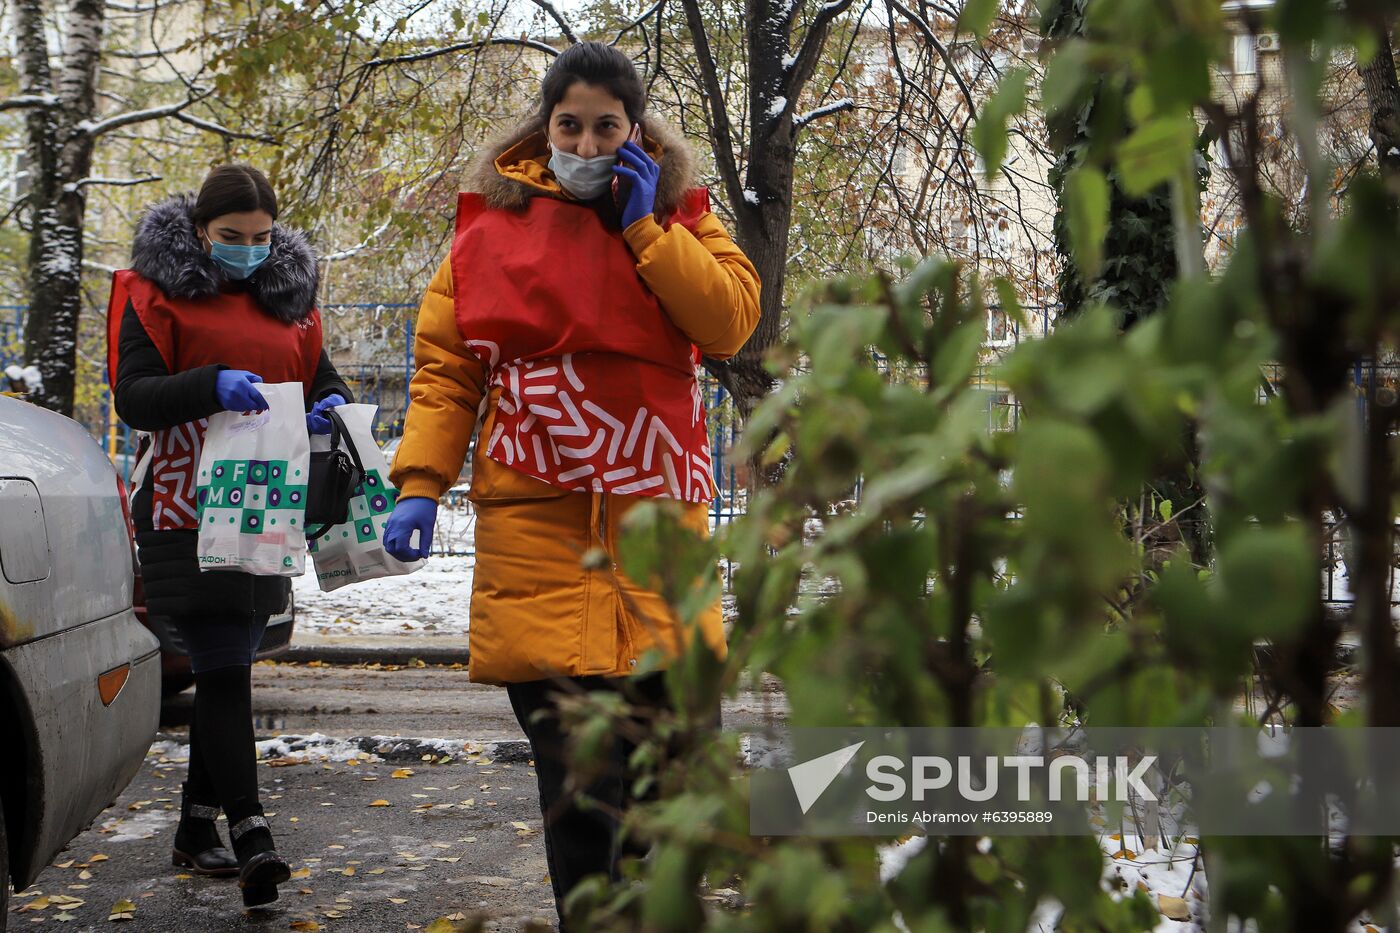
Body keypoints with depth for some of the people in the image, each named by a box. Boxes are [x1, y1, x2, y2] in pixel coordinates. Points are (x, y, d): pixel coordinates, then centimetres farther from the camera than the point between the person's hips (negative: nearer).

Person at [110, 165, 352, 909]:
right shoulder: (157, 290, -2)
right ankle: (250, 834, -15)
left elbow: (320, 374, 17)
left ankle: (197, 827, 22)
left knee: (227, 665, 11)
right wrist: (211, 385, -27)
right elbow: (133, 397, -10)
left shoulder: (290, 293, 13)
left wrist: (330, 403, -7)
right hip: (186, 512, -5)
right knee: (223, 667, -12)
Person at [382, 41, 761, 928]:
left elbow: (730, 320, -3)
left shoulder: (677, 215, 12)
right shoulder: (494, 224, 8)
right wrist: (420, 482, -5)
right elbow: (445, 366, 6)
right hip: (535, 522, -1)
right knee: (574, 770, -6)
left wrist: (643, 226, -6)